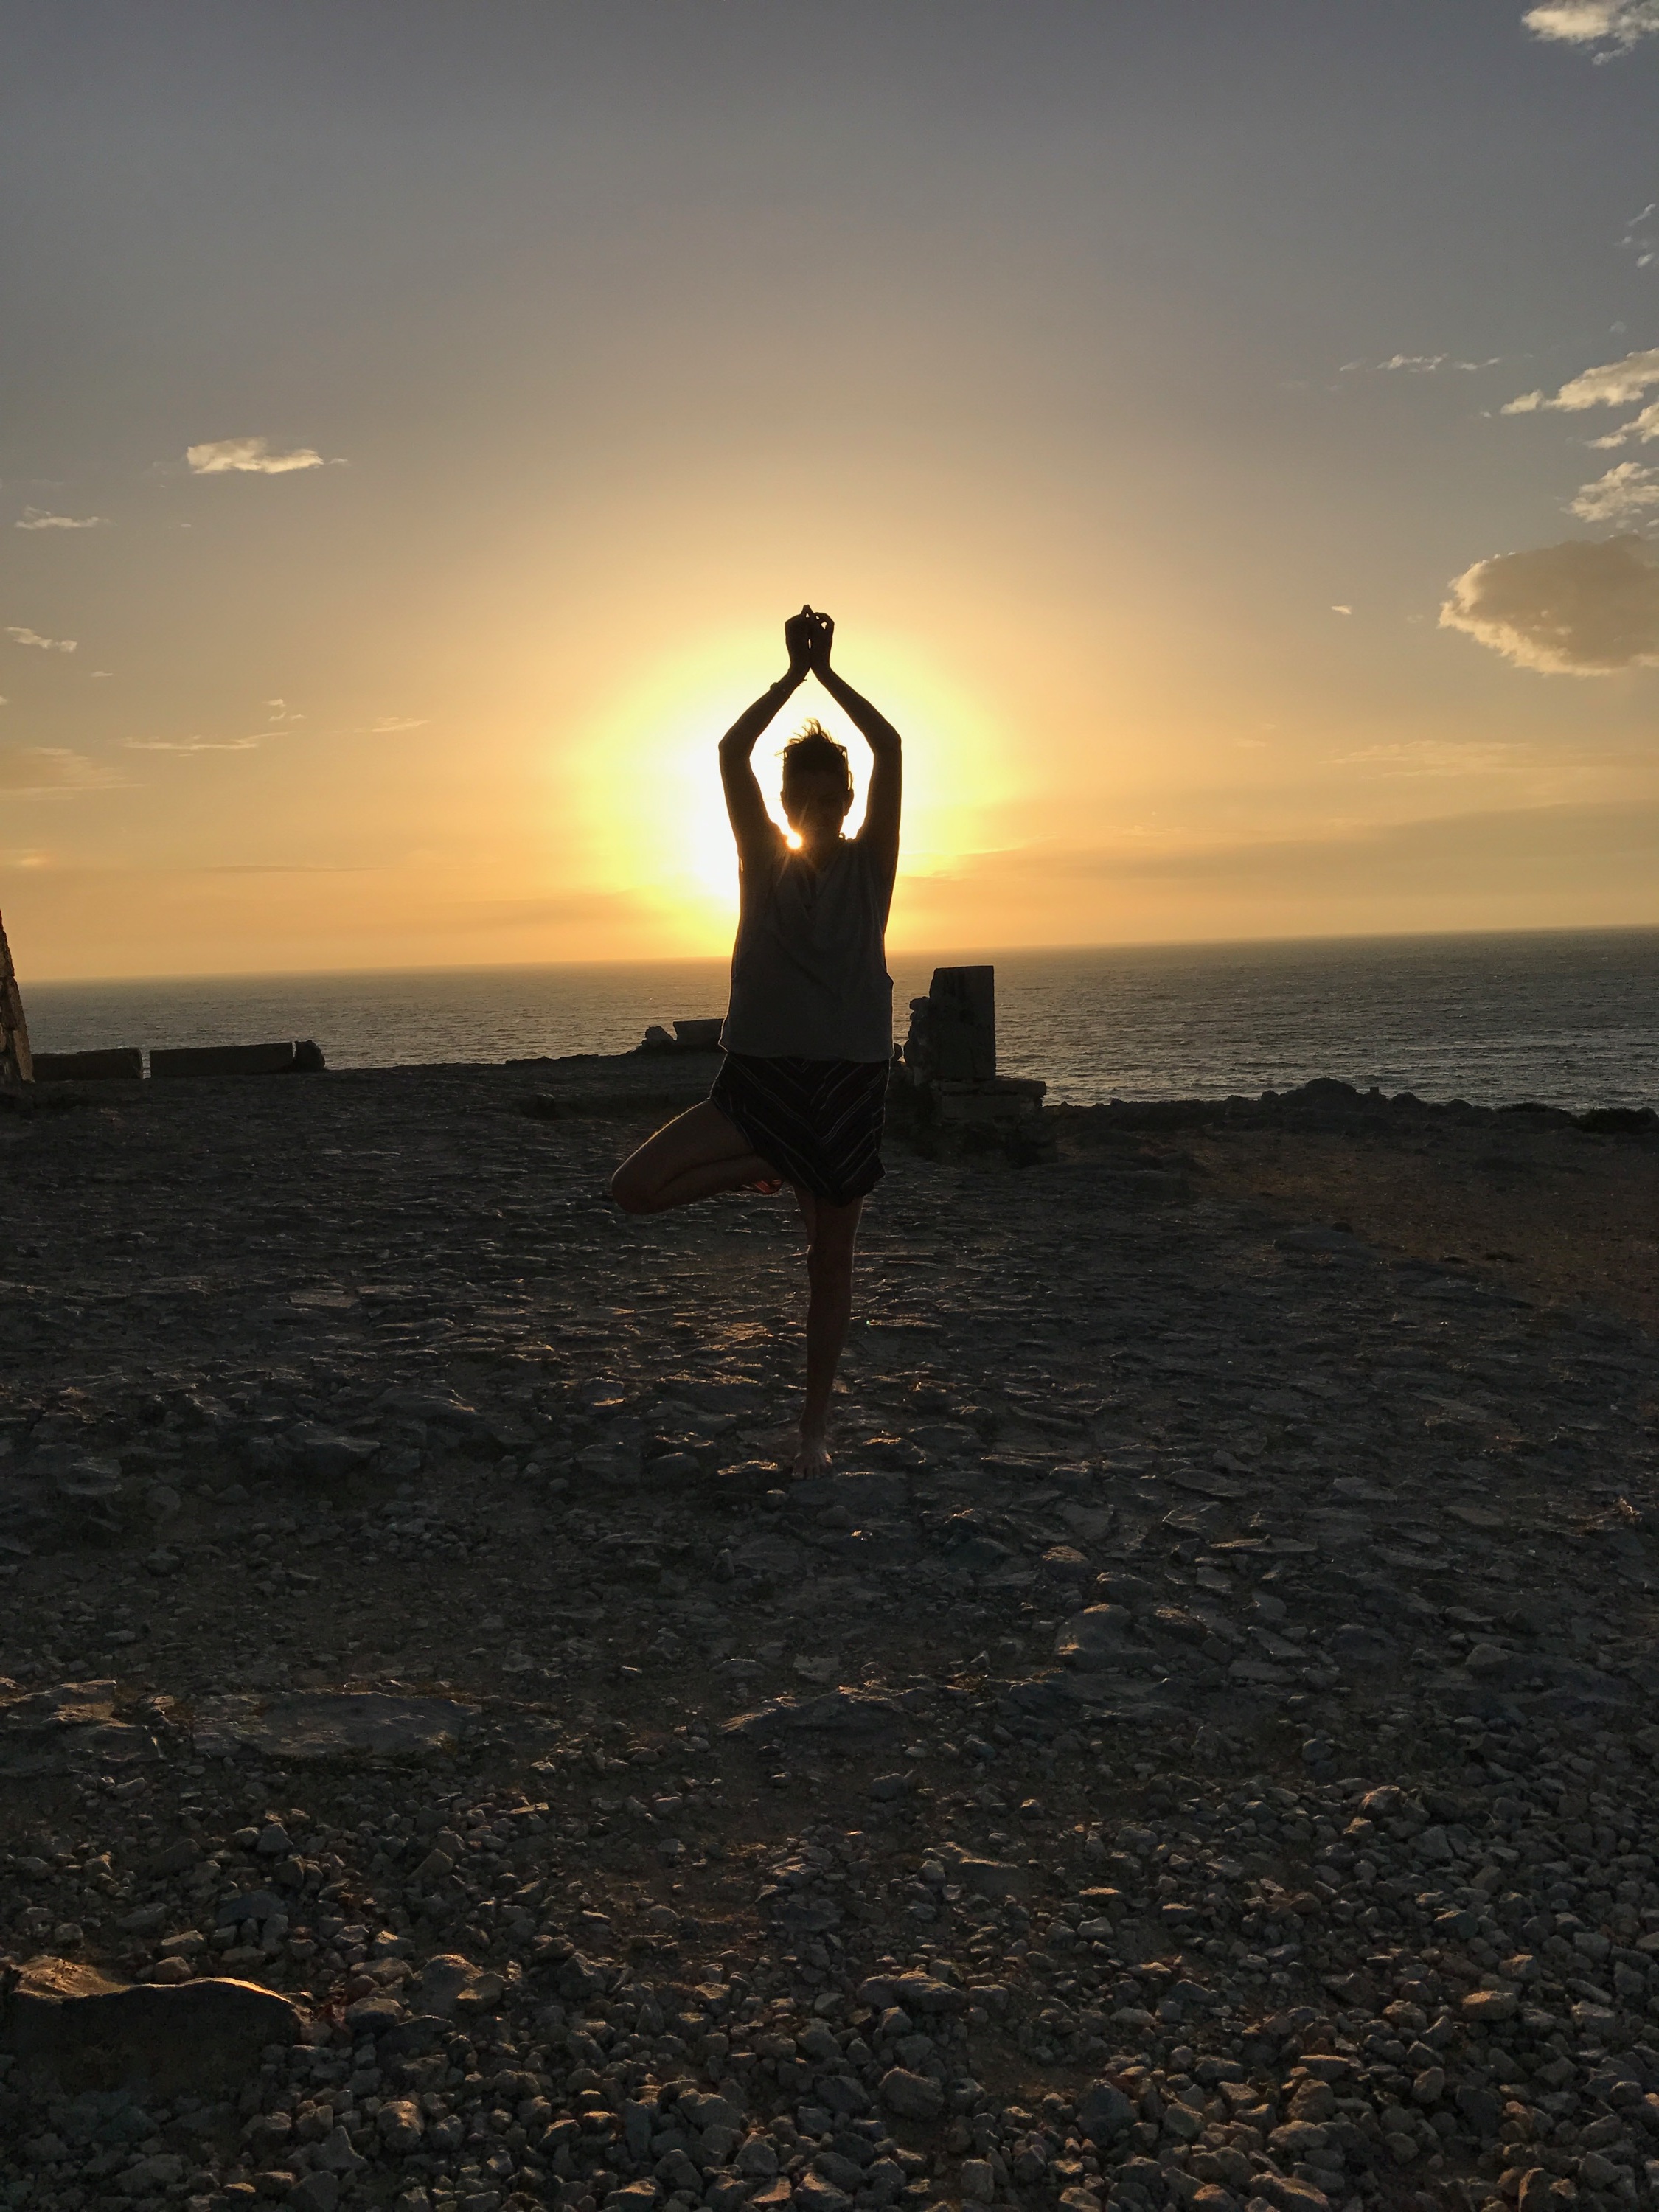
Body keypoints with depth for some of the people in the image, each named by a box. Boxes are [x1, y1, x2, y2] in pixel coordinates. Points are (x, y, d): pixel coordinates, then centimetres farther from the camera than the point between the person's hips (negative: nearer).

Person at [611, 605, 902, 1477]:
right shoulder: (764, 859, 5)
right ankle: (764, 1167, 11)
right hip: (758, 1076, 2)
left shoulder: (871, 863, 2)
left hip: (849, 1078, -1)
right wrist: (794, 672, -5)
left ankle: (815, 1428, 20)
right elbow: (731, 752, -5)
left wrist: (827, 671, -6)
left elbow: (890, 748, -9)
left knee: (830, 1260, 6)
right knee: (635, 1187, -12)